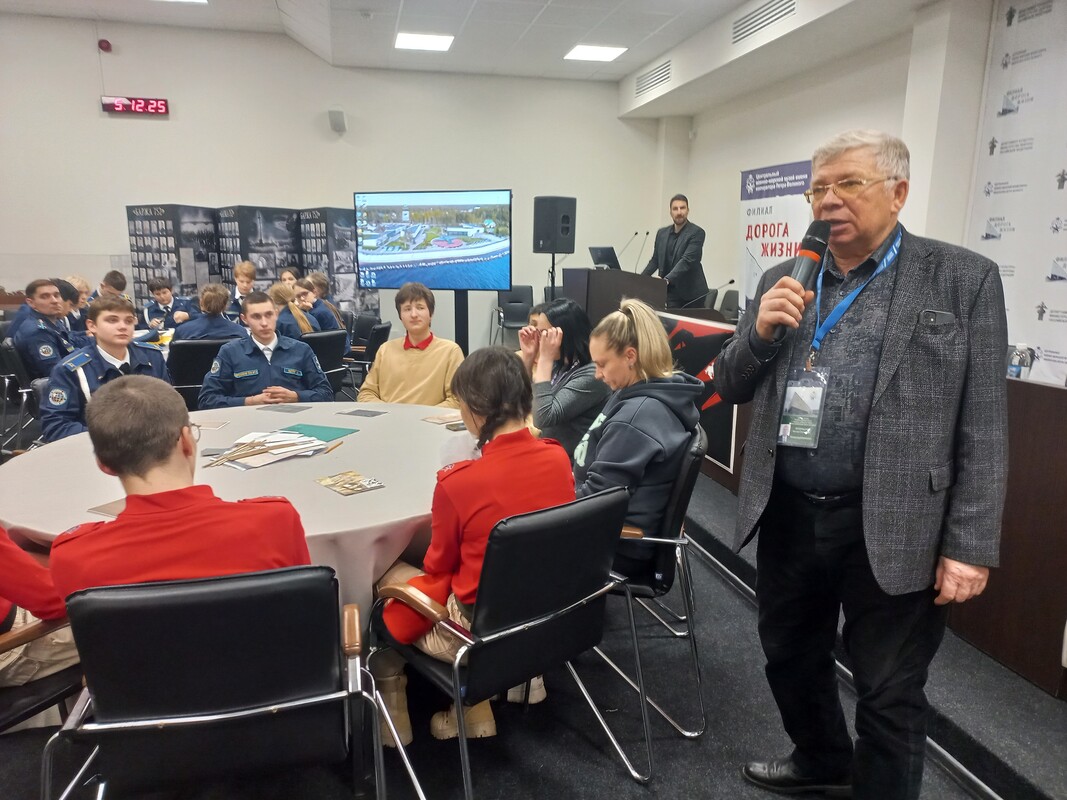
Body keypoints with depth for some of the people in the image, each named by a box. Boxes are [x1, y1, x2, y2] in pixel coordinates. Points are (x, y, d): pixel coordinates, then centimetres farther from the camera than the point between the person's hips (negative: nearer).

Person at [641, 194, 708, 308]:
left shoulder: (696, 233, -8)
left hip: (691, 293, -4)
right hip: (671, 292, 4)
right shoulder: (662, 233, 11)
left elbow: (687, 260, -19)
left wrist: (667, 280, -31)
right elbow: (655, 260, 15)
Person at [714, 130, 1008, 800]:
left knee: (889, 696, 11)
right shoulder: (783, 281, 7)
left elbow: (984, 426, -7)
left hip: (890, 528, -4)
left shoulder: (964, 279, -4)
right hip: (788, 514, 5)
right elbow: (732, 389, 8)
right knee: (790, 657, 23)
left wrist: (969, 546, -11)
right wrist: (760, 331, -12)